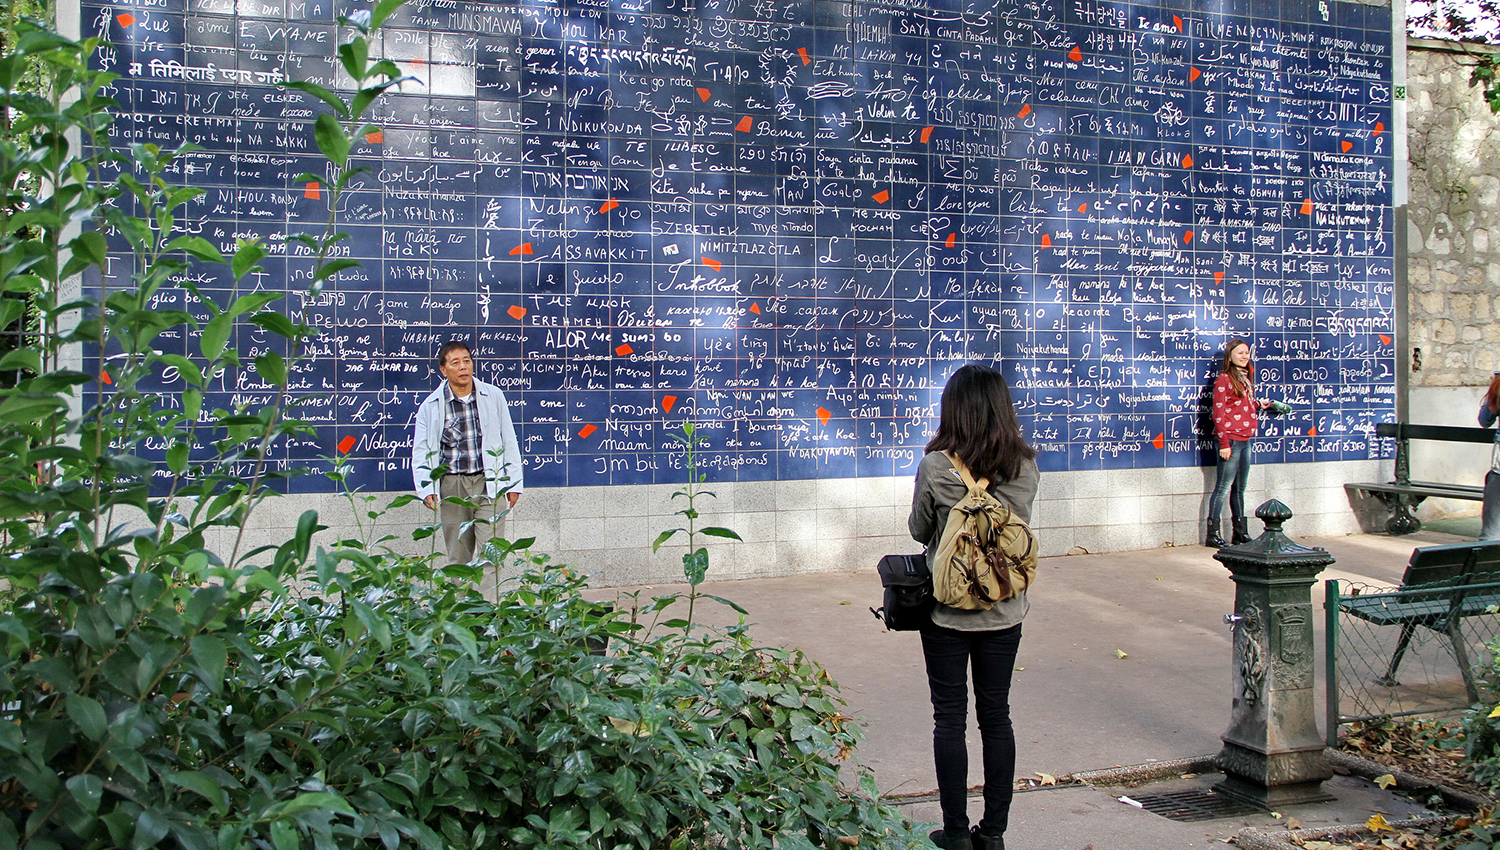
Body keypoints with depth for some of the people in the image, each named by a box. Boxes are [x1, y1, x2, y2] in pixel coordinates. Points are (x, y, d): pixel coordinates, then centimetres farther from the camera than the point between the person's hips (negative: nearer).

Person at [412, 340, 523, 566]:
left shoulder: (494, 396, 6)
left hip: (489, 483, -1)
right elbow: (420, 452, 6)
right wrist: (426, 490, -7)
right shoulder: (430, 406, 4)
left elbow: (509, 441, 10)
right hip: (452, 487, 1)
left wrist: (513, 484, 7)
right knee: (457, 557, 7)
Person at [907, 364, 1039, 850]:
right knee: (996, 716, 13)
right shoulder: (1024, 467, -7)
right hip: (1004, 611, 3)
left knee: (950, 719, 8)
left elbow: (919, 531, -2)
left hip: (947, 611, -3)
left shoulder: (936, 467, -16)